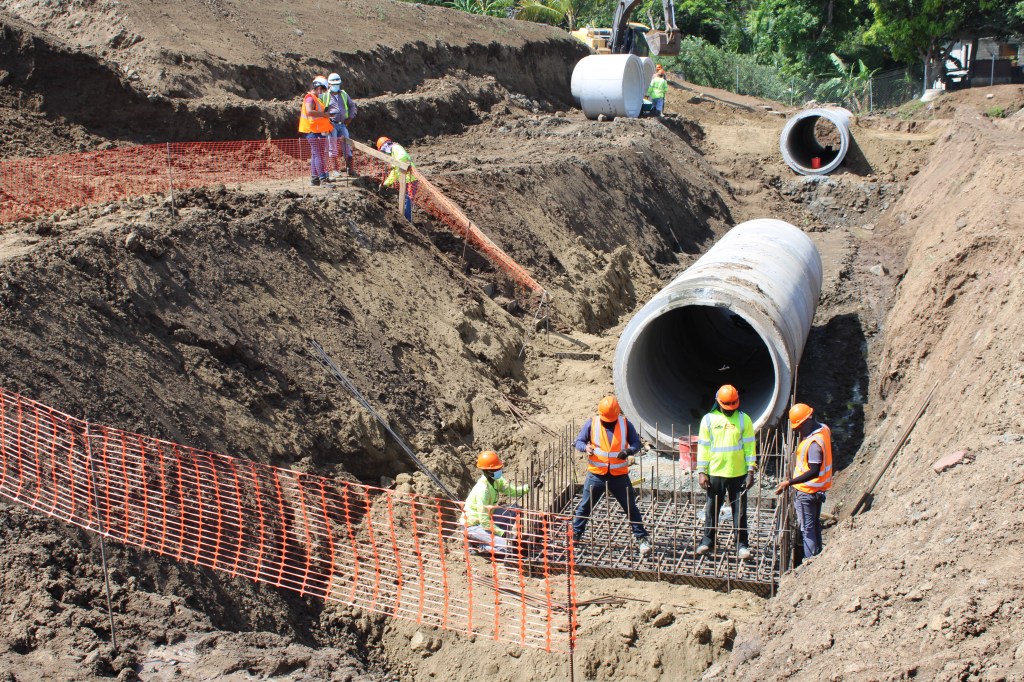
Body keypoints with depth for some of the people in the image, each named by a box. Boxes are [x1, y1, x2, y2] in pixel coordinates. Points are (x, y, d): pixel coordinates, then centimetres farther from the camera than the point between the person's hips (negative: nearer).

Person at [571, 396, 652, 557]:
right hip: (596, 474, 0)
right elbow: (579, 441, 1)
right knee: (585, 506, 6)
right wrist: (585, 447, -23)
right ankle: (575, 535, 20)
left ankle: (642, 538, 14)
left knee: (631, 507, 5)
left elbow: (636, 443, 2)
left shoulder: (625, 424, -2)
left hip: (619, 476, 0)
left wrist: (629, 450, -20)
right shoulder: (591, 423, -4)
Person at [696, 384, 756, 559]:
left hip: (738, 474, 0)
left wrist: (751, 471, -3)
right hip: (715, 473, 0)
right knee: (712, 510, 9)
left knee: (739, 511, 5)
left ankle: (741, 545, 13)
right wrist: (701, 472, -3)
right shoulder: (709, 419, 0)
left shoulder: (744, 420, 0)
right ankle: (708, 541, 22)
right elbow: (703, 447, 1)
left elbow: (749, 447, 1)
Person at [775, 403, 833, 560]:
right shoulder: (823, 429, -2)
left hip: (807, 491, -10)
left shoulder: (813, 443, -30)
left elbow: (814, 472, -33)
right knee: (815, 524, 22)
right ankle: (817, 557, 33)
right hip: (819, 489, 10)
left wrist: (789, 482, -35)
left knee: (807, 528, 1)